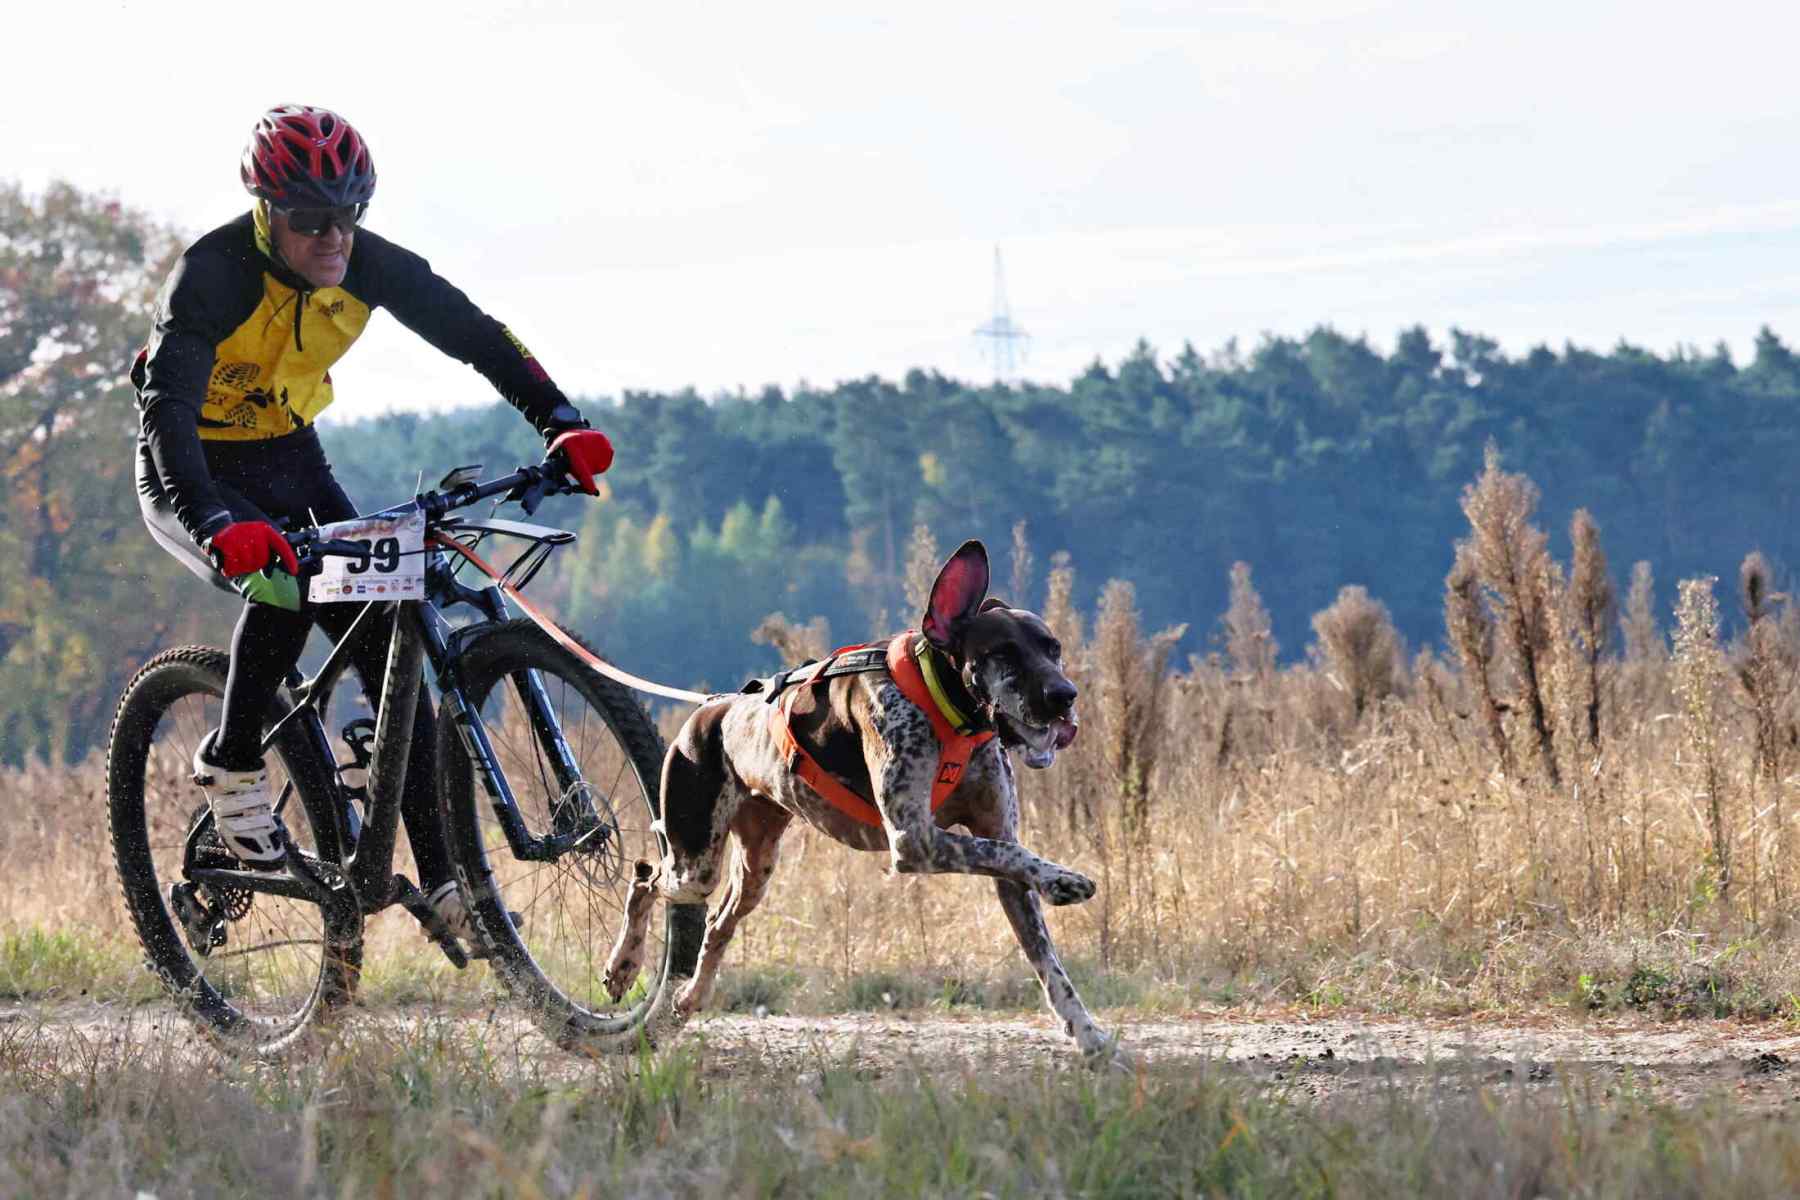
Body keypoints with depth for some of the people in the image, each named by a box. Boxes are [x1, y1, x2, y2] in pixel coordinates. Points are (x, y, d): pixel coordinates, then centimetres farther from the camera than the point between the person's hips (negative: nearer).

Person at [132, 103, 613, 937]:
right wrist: (219, 527, -57)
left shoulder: (366, 264, -15)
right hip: (192, 476, -5)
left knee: (386, 639, -10)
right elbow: (167, 411, -40)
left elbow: (475, 335, -13)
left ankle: (443, 881, -9)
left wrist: (562, 425, -30)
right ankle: (231, 765, -10)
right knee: (282, 587, -35)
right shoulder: (211, 276, -30)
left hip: (291, 462, 5)